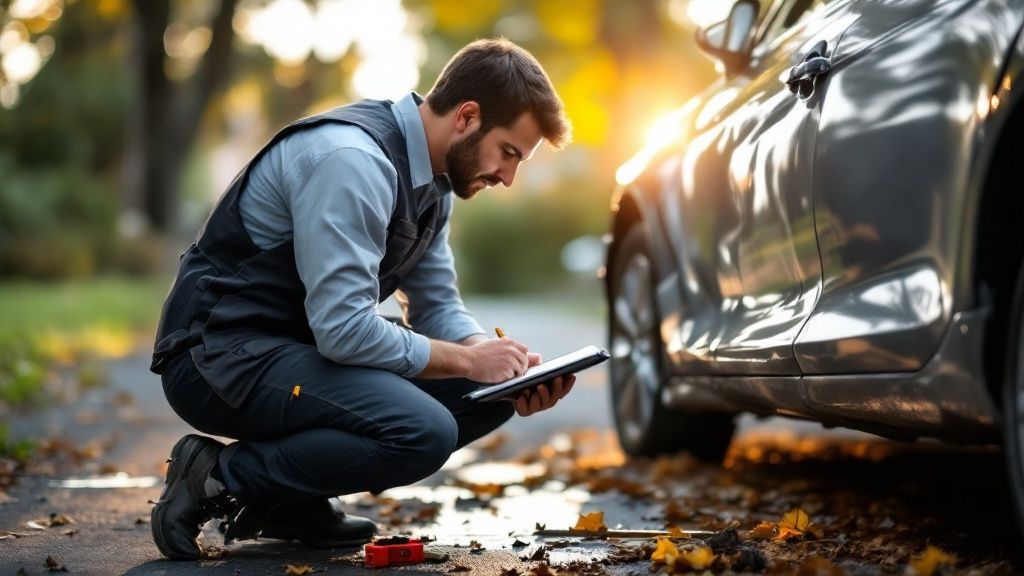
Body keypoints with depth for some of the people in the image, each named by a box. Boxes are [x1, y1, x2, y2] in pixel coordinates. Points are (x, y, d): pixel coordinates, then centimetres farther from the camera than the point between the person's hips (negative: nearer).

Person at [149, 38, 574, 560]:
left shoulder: (429, 177, 8)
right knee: (423, 431, -28)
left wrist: (507, 369, -6)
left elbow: (436, 306, 13)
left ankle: (295, 498, 5)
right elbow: (342, 328, -28)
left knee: (485, 393, 3)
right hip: (221, 356, -10)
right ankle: (220, 478, -10)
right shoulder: (352, 161, -24)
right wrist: (468, 359, -17)